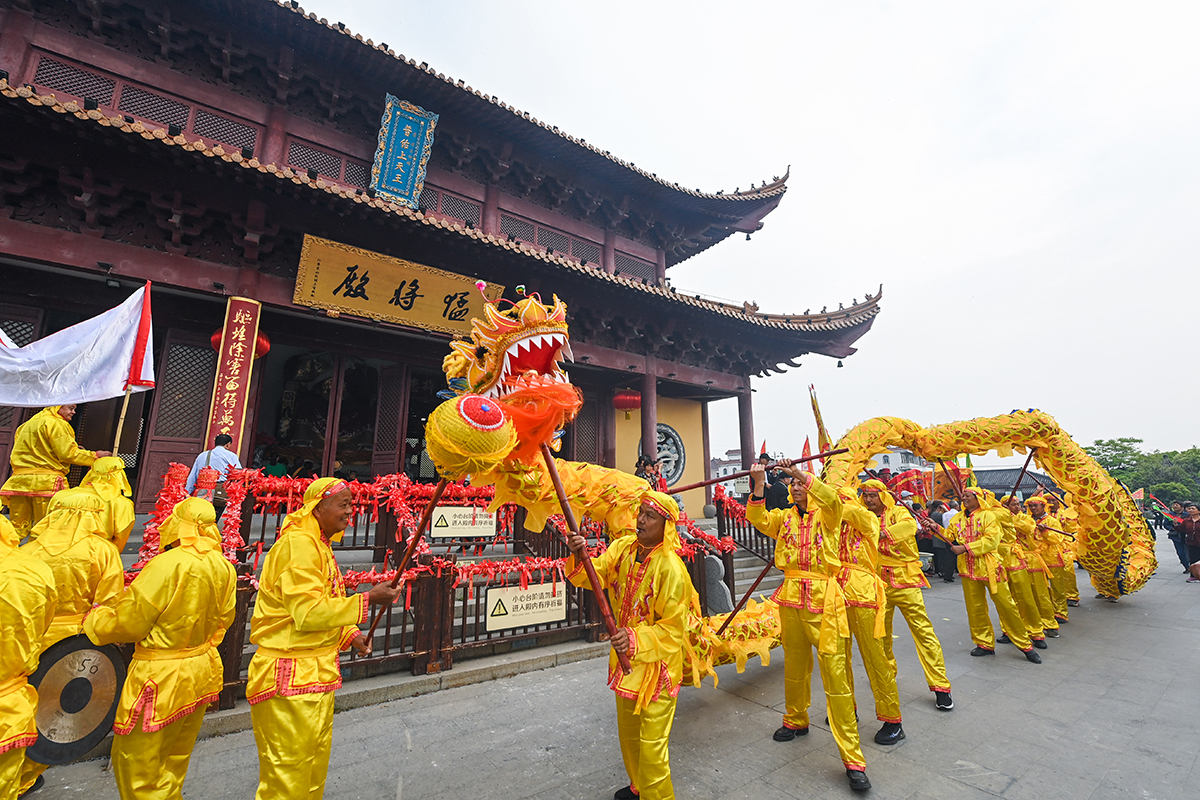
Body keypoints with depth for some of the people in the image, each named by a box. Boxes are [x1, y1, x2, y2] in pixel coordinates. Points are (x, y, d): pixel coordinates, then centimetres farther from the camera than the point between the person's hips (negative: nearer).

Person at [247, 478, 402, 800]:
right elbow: (308, 613, -25)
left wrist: (349, 635, 9)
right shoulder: (298, 544, -21)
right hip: (290, 678, -10)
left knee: (316, 767, 21)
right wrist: (368, 599, -23)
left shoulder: (319, 546, 12)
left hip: (317, 674, 10)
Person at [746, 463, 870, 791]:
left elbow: (832, 499, -25)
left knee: (835, 671, -4)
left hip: (823, 597, -4)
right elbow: (758, 519, -8)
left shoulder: (826, 515, -1)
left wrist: (800, 472, -32)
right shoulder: (785, 517, 9)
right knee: (795, 665, 19)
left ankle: (853, 759, 7)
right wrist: (758, 484, -19)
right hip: (791, 597, 4)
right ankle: (796, 721, 41)